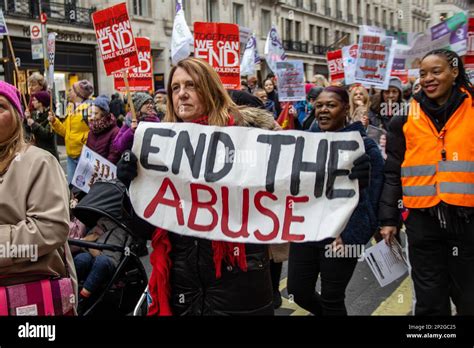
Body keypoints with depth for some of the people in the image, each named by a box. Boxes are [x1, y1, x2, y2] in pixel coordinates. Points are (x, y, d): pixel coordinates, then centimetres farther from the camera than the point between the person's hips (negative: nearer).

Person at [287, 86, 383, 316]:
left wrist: (349, 234, -14)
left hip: (340, 235, -5)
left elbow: (371, 196, -9)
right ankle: (328, 313, 40)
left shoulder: (364, 146, -7)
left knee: (332, 299, 5)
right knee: (298, 292, 11)